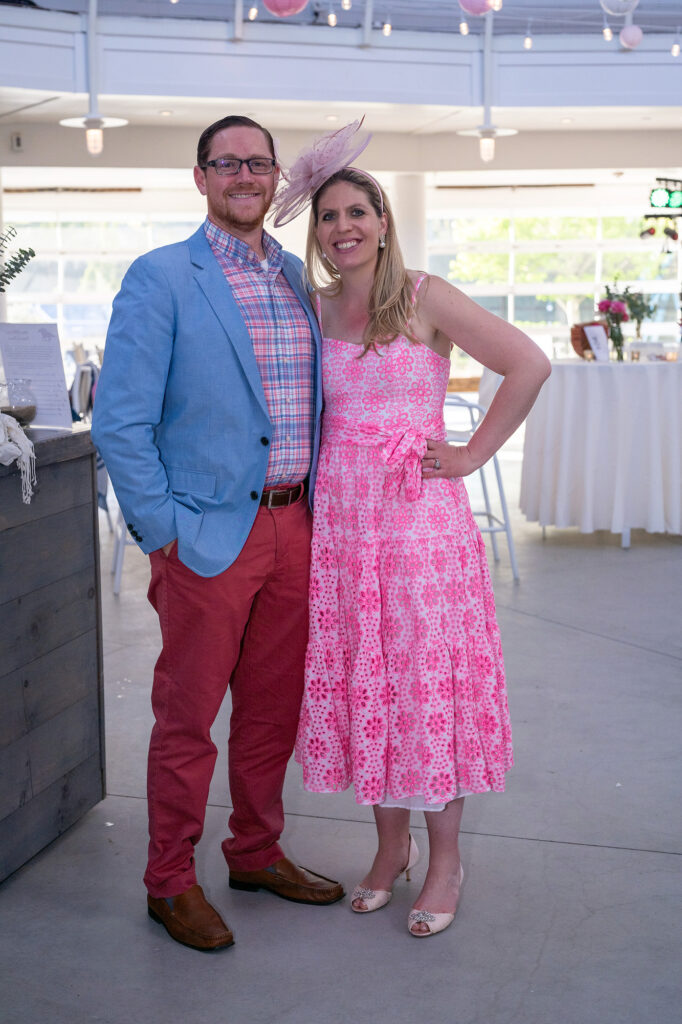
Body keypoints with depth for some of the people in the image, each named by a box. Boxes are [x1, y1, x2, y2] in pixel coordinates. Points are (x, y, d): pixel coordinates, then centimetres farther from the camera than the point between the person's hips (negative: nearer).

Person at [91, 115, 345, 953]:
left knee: (274, 705, 15)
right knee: (187, 715, 4)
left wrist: (313, 504, 10)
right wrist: (161, 531, -12)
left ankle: (256, 852, 33)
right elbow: (119, 421, -10)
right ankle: (170, 884, 20)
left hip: (293, 527, 6)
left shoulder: (300, 278, 12)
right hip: (208, 531, -6)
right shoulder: (159, 278, -6)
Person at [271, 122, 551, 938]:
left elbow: (529, 365, -8)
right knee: (359, 687, 9)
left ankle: (444, 858, 17)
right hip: (339, 523, 4)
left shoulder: (424, 298, -5)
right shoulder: (314, 309, 8)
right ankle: (390, 845, 26)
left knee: (429, 684, 1)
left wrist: (472, 454, -8)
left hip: (420, 520, -4)